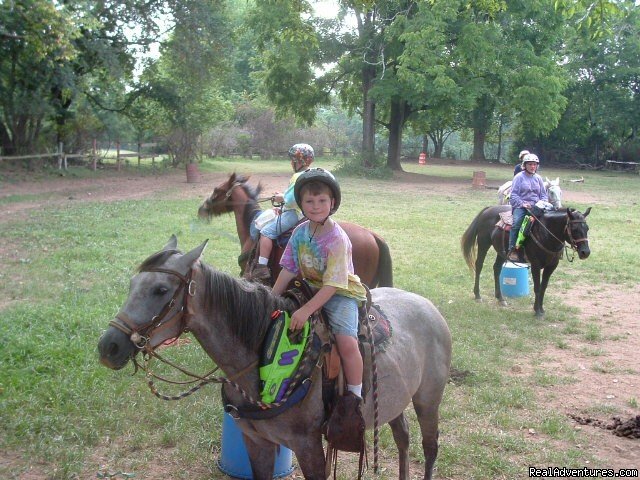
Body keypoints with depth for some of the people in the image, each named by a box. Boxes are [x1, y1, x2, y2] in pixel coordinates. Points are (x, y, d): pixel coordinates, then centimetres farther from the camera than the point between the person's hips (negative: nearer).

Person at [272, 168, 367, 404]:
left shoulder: (337, 239, -21)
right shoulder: (300, 232, -2)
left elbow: (331, 285, -24)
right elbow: (288, 270, 3)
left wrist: (306, 310, -30)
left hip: (341, 294, -7)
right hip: (310, 288, 7)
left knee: (347, 342, -27)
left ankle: (355, 395, -8)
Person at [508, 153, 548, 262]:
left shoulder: (538, 178, 16)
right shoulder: (519, 177, 3)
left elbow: (543, 195, 21)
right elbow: (513, 195, -2)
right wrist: (522, 204, -16)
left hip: (536, 206, 4)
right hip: (521, 206, -4)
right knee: (516, 223, -31)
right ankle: (512, 250, -27)